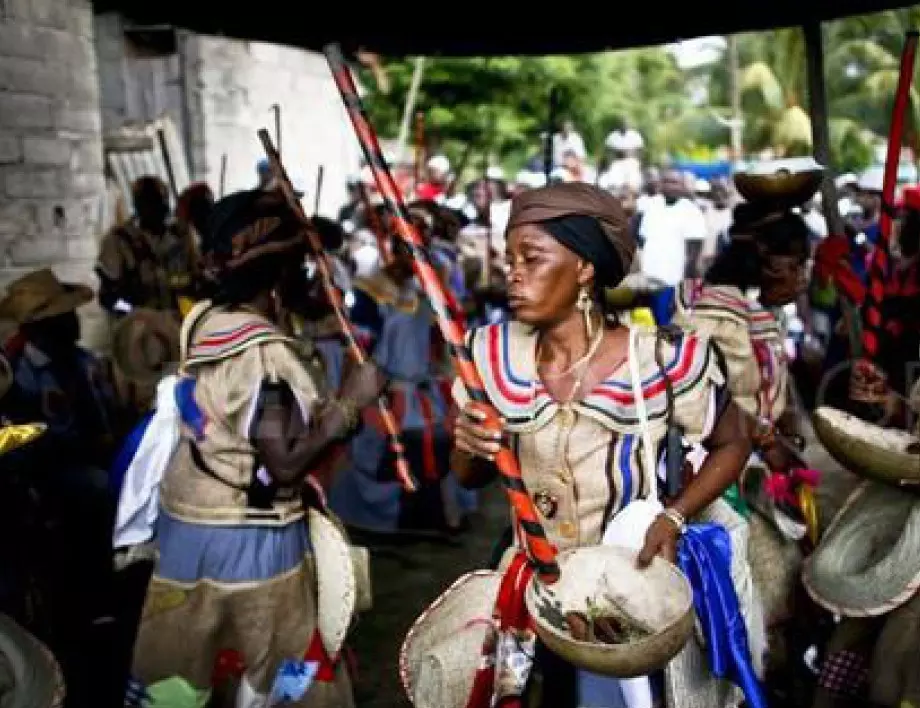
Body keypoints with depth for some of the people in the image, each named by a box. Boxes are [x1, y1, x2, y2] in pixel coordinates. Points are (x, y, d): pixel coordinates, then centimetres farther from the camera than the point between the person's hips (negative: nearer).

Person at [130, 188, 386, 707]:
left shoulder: (203, 320, 0)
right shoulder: (266, 352, -24)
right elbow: (285, 464, -26)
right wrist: (349, 403, -18)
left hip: (188, 520, 8)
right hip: (249, 538, -8)